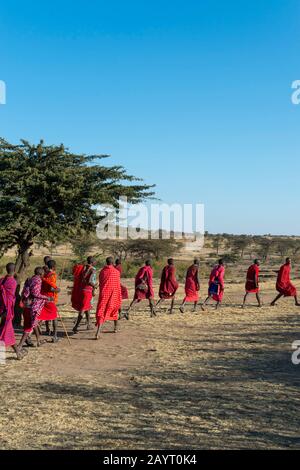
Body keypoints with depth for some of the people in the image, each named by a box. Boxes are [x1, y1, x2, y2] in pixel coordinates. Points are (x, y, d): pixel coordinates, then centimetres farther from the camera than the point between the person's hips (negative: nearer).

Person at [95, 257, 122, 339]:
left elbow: (100, 284, 9)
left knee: (101, 312, -6)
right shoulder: (116, 272, -3)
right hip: (113, 294, 0)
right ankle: (116, 328, 36)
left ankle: (98, 332, -23)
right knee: (114, 309, 23)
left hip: (104, 294, 0)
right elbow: (118, 285, -1)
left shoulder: (102, 271, 2)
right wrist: (119, 297, 7)